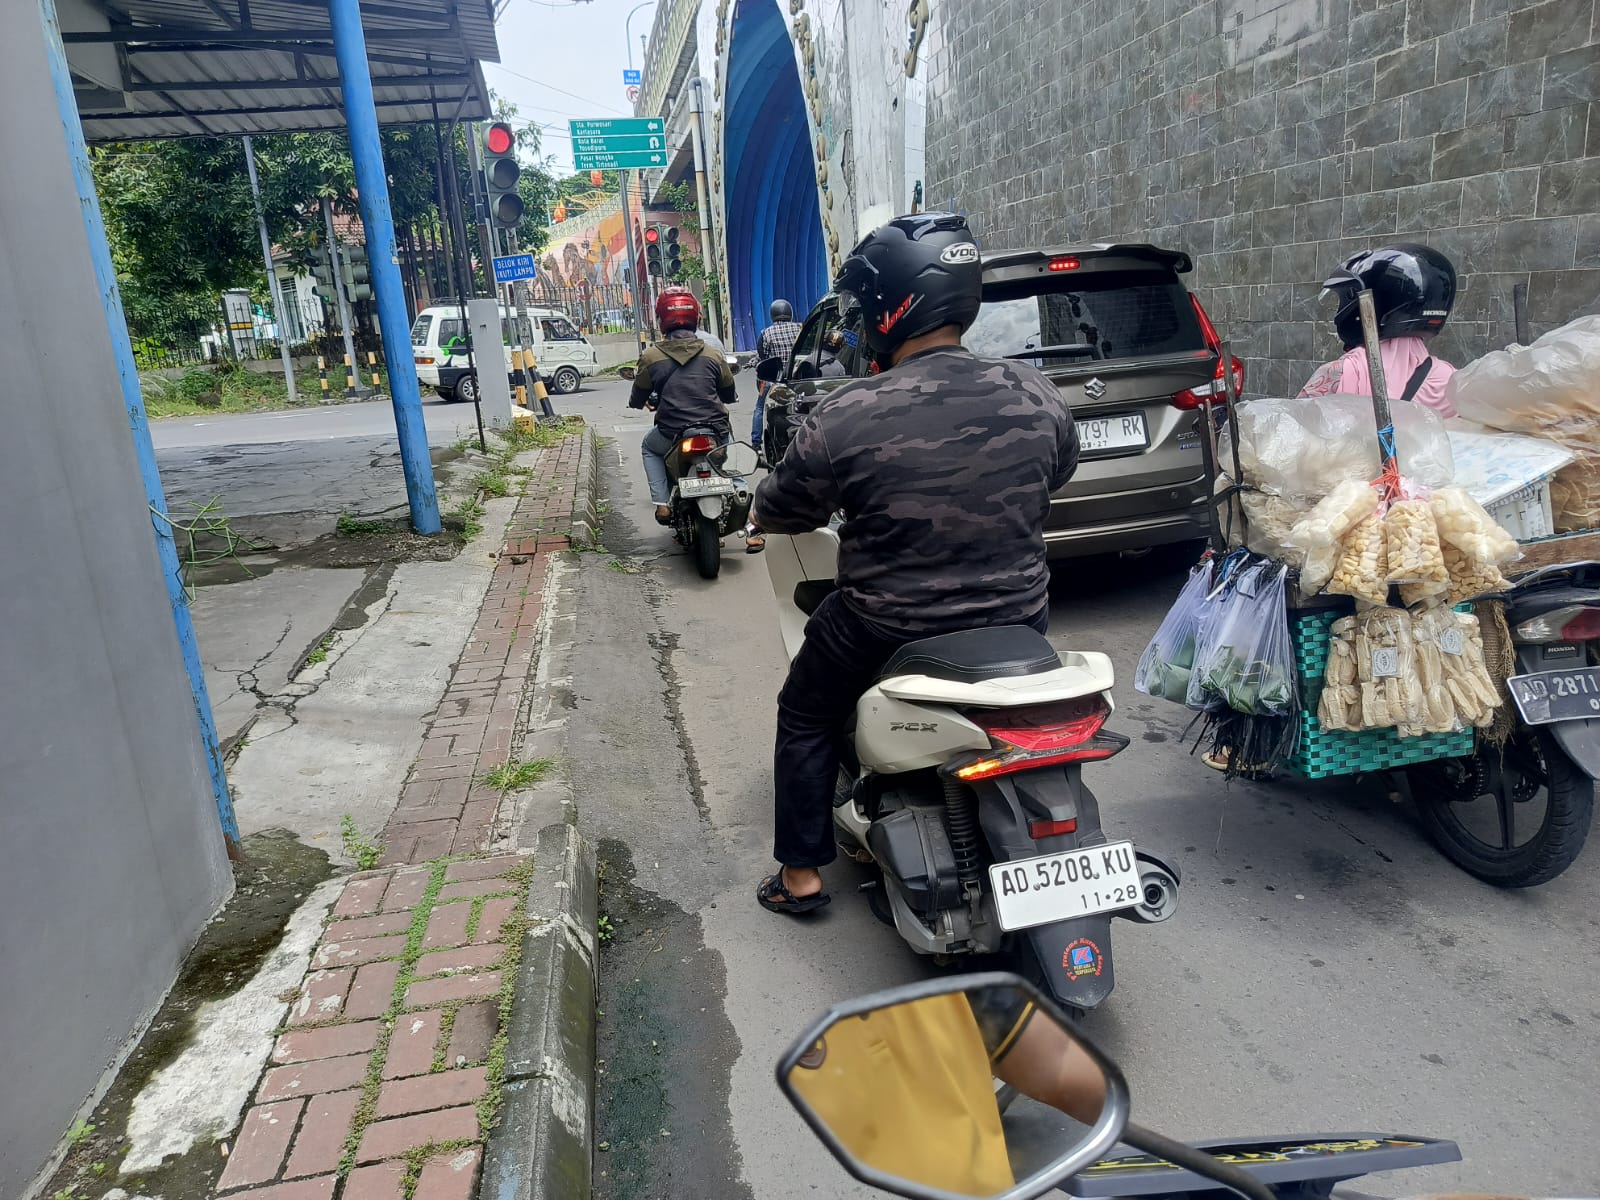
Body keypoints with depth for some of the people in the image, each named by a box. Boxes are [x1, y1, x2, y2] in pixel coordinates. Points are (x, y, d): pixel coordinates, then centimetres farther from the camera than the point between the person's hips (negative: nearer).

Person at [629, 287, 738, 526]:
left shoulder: (650, 357, -2)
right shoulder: (713, 355, 4)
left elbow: (637, 400, 7)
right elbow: (729, 395, 16)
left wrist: (640, 402, 32)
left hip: (673, 435, -1)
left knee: (648, 447, 30)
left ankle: (662, 504, 15)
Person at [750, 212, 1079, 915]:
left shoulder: (845, 419, -21)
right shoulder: (1035, 396, -9)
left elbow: (775, 514, -6)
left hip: (886, 629, -3)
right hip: (1018, 616, 4)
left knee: (805, 717, 24)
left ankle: (801, 873, 31)